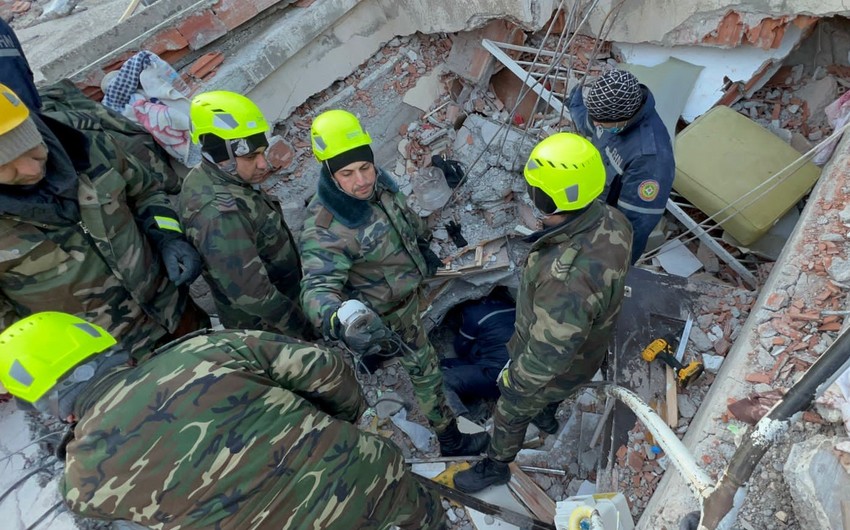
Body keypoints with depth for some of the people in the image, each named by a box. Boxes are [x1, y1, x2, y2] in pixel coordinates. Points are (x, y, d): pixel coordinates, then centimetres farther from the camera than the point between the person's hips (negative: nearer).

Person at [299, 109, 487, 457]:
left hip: (409, 284, 7)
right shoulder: (325, 229, -39)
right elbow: (318, 287, -49)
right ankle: (451, 441, 30)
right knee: (425, 369, 8)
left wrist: (423, 244, 17)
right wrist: (343, 320, -71)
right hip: (388, 310, -7)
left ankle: (381, 351, 70)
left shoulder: (376, 182, -17)